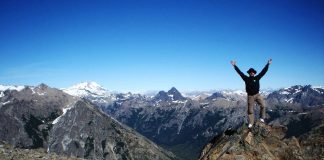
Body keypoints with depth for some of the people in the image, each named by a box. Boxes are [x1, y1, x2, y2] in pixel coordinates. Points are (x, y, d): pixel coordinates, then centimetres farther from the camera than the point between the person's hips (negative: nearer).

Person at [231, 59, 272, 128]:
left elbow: (263, 71, 0)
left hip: (257, 95, 1)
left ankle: (262, 118, 7)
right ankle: (251, 123, 11)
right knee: (250, 110, 3)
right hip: (250, 96, -1)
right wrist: (235, 66, -5)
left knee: (263, 105, -13)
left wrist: (268, 64, -3)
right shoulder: (246, 78, -1)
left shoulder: (257, 78, 1)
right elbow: (240, 72, -3)